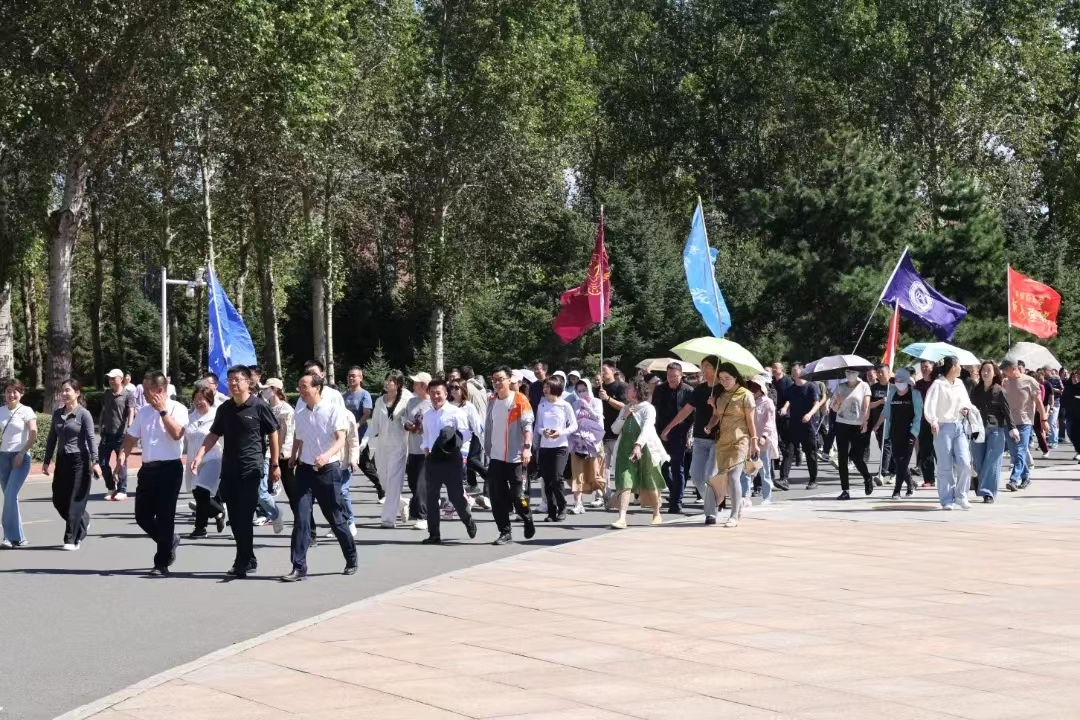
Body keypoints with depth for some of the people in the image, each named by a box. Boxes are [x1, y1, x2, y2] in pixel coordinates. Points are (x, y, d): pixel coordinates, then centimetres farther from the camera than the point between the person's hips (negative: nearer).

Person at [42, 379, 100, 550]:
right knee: (58, 500, 8)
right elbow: (52, 438, 14)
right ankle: (83, 520, 33)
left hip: (79, 460, -6)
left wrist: (95, 461, -20)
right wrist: (47, 461, 12)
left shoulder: (84, 414, -8)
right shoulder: (57, 413, 8)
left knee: (75, 501, -5)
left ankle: (72, 539, 1)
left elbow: (91, 438, -12)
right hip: (62, 460, 6)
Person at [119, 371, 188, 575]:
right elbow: (132, 437, 15)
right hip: (148, 468, 6)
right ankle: (169, 541, 32)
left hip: (170, 468, -6)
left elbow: (176, 433, -22)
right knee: (142, 515, 8)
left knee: (164, 516, -2)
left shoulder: (177, 409, -7)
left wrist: (162, 410, -18)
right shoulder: (144, 411, 12)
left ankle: (162, 563, 6)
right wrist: (122, 458, 1)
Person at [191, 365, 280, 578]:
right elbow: (213, 435, 11)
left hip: (251, 469, -6)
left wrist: (275, 464, -1)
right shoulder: (225, 408, 8)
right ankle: (249, 561, 18)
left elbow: (273, 434, 0)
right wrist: (199, 456, -2)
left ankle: (243, 562, 0)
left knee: (244, 518, -7)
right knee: (235, 518, 8)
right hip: (228, 469, 6)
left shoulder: (259, 406, -6)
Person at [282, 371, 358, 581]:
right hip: (305, 470, 4)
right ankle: (298, 567, -7)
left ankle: (351, 560, 25)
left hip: (328, 470, -4)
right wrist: (294, 457, 7)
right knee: (301, 519, -6)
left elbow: (341, 440, -16)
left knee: (336, 519, 6)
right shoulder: (299, 414, 8)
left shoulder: (334, 410, -9)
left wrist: (327, 455, -33)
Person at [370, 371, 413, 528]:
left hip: (399, 446, -5)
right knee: (385, 481, 8)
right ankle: (402, 505, 32)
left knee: (394, 482, -7)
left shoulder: (406, 400, -4)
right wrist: (366, 441, 2)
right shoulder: (379, 401, 8)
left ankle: (389, 518, -4)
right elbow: (375, 425, 11)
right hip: (381, 446, 5)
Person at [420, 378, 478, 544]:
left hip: (451, 459, -5)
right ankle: (434, 535, 13)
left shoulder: (456, 412, -7)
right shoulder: (427, 415, 13)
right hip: (432, 459, 6)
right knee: (431, 497, 6)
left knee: (456, 496, -3)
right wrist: (425, 447, 6)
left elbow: (466, 434, -9)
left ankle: (469, 522, 25)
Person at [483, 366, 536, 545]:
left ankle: (528, 519, 26)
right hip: (496, 456, 5)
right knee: (496, 495, -1)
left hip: (515, 456, -5)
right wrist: (487, 449, 16)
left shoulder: (519, 400, -6)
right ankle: (505, 532, 6)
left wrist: (527, 447, -19)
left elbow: (527, 425, -9)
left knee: (516, 494, -2)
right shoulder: (492, 402, 11)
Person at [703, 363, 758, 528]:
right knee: (724, 478, 7)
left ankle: (734, 516, -14)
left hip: (739, 441, -6)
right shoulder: (719, 394, 11)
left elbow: (750, 421, -4)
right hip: (722, 440, 6)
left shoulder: (745, 395, -4)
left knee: (733, 476, -15)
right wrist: (709, 426, -4)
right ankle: (739, 506, 27)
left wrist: (754, 442, -7)